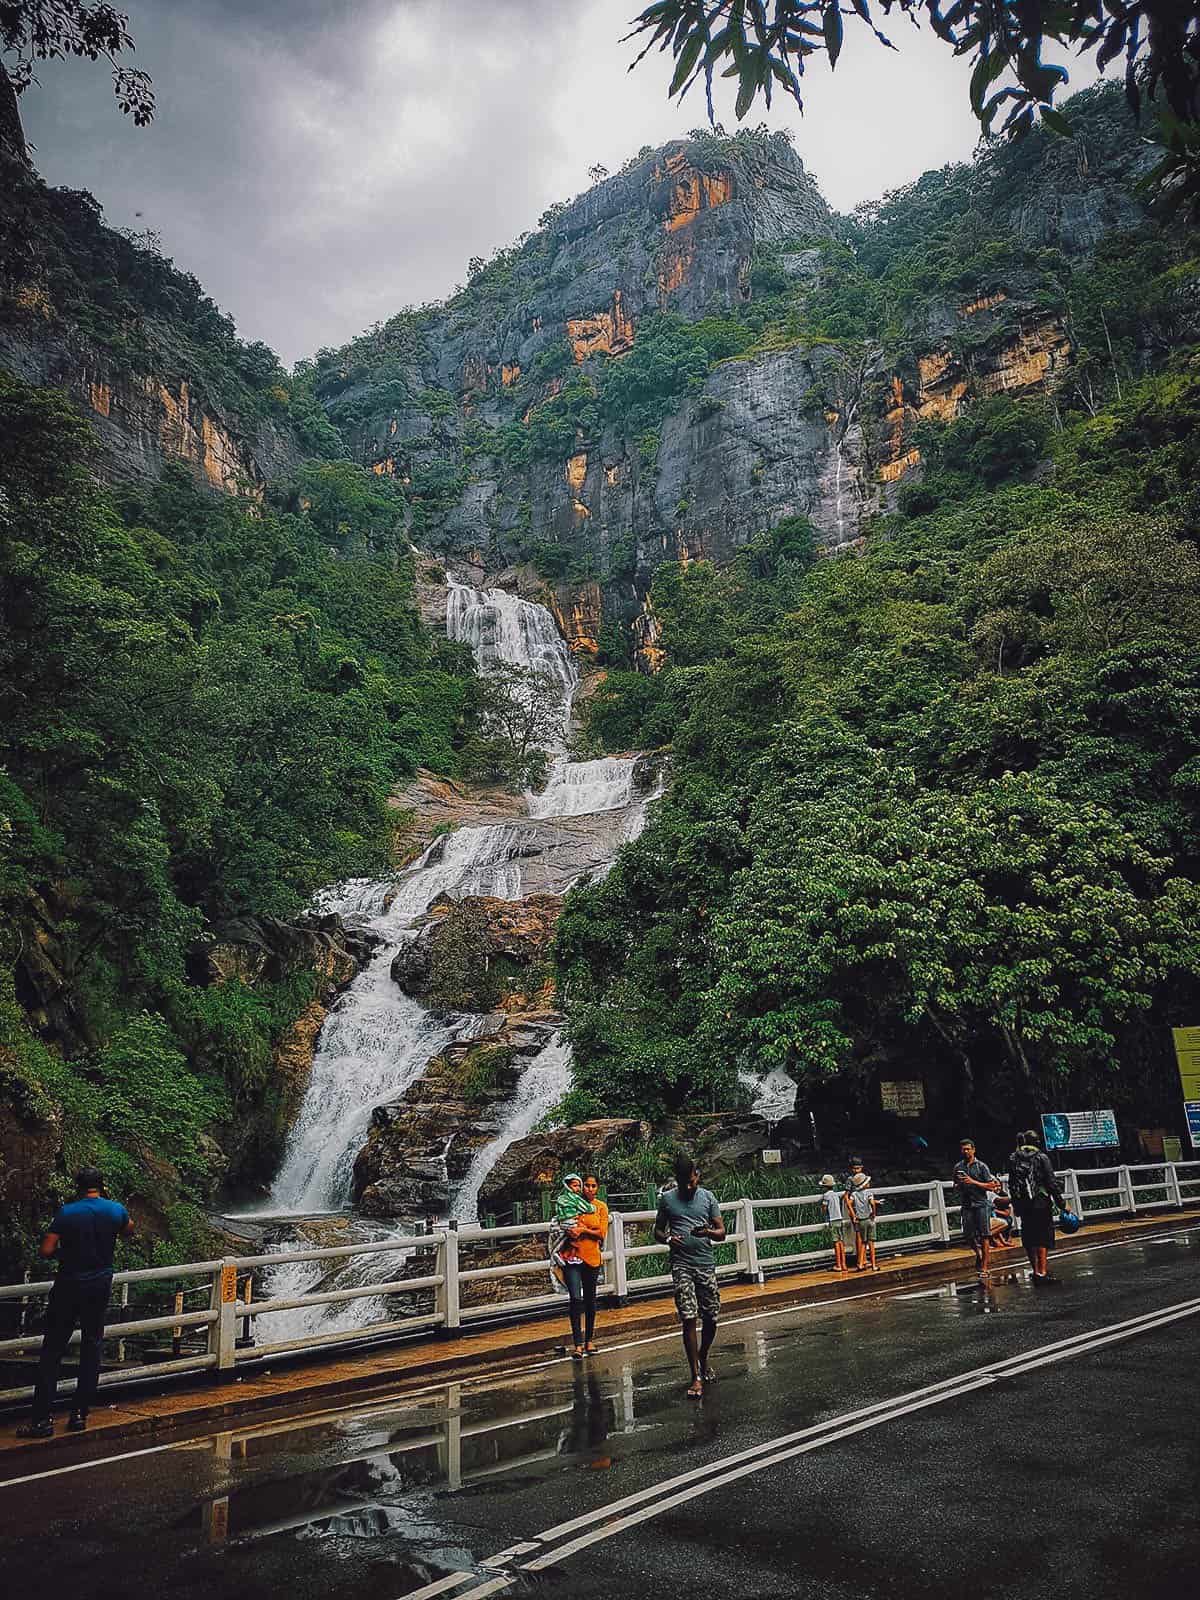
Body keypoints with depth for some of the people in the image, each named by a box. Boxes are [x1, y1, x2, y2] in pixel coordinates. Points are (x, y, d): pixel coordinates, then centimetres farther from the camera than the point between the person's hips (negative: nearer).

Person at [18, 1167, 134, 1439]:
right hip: (100, 1284, 3)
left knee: (52, 1350, 4)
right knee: (92, 1347, 12)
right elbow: (128, 1232, 18)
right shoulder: (116, 1210, -3)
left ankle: (43, 1417, 1)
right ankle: (80, 1414, 13)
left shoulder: (67, 1212, -12)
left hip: (69, 1284, -3)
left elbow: (46, 1251, -15)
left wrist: (64, 1252, 5)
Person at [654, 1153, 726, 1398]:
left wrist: (708, 1233, -19)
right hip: (681, 1265, -2)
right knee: (689, 1319, -10)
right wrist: (667, 1239, -12)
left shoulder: (708, 1197, 5)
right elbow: (657, 1231, 11)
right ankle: (696, 1376, -3)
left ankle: (703, 1361, 34)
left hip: (707, 1264, 2)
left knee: (711, 1318, 7)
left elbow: (722, 1232, 3)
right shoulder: (667, 1199, 4)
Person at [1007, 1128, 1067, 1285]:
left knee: (1030, 1239, 12)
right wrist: (1062, 1203, -1)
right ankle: (1042, 1272, -4)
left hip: (1023, 1205, 4)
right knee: (1043, 1237, 2)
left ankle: (1036, 1271, 17)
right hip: (1041, 1203, -4)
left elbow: (1011, 1184, 7)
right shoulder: (1041, 1157, -7)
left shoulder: (1013, 1159, 5)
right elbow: (1052, 1182, -8)